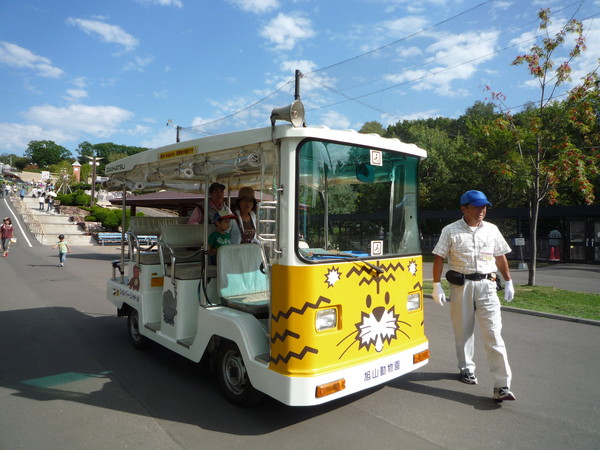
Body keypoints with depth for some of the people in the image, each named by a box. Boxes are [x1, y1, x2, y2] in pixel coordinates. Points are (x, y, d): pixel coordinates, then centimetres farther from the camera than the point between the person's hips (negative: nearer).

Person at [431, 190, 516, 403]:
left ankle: (502, 386, -4)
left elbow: (501, 258, 16)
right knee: (463, 331, 11)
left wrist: (508, 282, 14)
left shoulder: (492, 230, 9)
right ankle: (466, 369, 31)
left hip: (486, 285, 1)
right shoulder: (450, 231, 0)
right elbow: (439, 258, -1)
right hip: (460, 285, -1)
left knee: (494, 334, -6)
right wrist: (437, 285, -6)